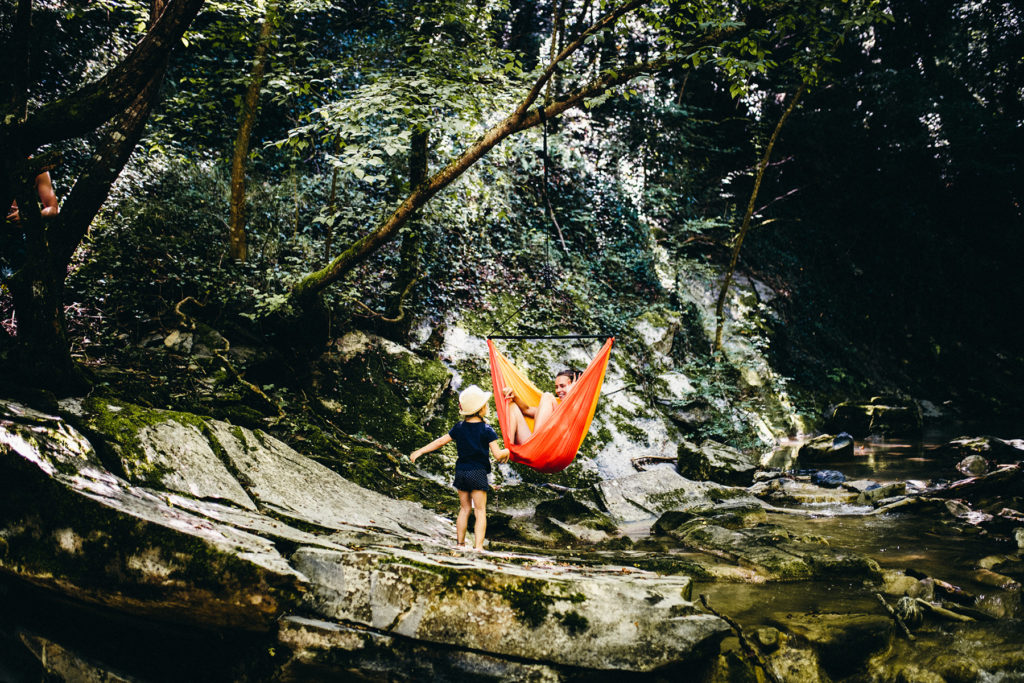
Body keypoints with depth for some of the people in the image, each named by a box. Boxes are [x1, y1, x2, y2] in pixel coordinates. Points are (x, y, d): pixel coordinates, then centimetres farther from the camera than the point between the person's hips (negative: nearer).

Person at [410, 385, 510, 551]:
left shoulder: (459, 428, 4)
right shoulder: (487, 430, -9)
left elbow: (440, 441, 8)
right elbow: (497, 455, -13)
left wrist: (420, 451, 18)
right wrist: (506, 452, 9)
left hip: (461, 472, 5)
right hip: (478, 472, -5)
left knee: (464, 508, 17)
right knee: (480, 510, 1)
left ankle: (460, 543, 22)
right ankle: (478, 547, -7)